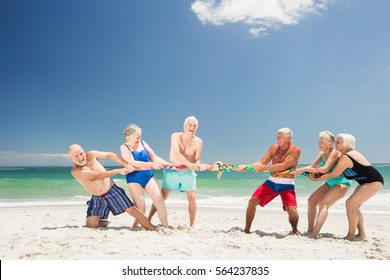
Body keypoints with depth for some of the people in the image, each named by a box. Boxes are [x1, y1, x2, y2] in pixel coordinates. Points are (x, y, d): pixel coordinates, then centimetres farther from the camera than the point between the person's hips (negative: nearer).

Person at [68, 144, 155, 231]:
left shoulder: (91, 155, -4)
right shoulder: (75, 171, -14)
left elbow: (110, 155, 7)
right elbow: (98, 175, -20)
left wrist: (126, 164, -2)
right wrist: (118, 170, -19)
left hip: (112, 191, 0)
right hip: (97, 199, 0)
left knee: (133, 211, -8)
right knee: (90, 225, -8)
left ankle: (154, 230, 1)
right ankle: (104, 223, 24)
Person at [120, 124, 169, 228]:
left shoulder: (143, 143, 9)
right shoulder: (124, 147, -4)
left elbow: (154, 157, 10)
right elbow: (132, 162, -18)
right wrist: (151, 164, -23)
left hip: (148, 176, 4)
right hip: (134, 179, -4)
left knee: (159, 200, -9)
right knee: (141, 207, -10)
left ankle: (165, 227, -3)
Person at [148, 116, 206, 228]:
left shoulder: (198, 142, -5)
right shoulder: (176, 136, -13)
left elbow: (197, 159, -3)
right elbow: (177, 153, -27)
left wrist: (199, 165, -28)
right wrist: (188, 163, -42)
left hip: (188, 173, 2)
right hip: (172, 171, -2)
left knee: (192, 198, -4)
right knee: (161, 197, 0)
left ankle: (192, 224, 12)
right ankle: (148, 220, 11)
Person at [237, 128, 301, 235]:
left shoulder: (295, 150, -9)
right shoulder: (274, 148, 7)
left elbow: (283, 166, -21)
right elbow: (261, 162, 7)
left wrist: (263, 167, -22)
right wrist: (245, 166, -6)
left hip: (287, 185, -4)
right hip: (271, 181, 4)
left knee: (292, 210, -18)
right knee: (252, 201, -7)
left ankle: (295, 229, 16)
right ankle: (247, 230, 7)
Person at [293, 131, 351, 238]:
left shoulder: (335, 153, -23)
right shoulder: (322, 154, 1)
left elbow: (325, 169, -34)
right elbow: (312, 166, 1)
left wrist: (304, 169, -32)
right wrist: (310, 173, -24)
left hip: (342, 184, -8)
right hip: (330, 182, 8)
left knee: (323, 203, -25)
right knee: (311, 200, -2)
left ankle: (315, 233, -29)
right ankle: (310, 231, 3)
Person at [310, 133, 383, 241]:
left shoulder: (345, 157, -21)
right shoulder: (351, 153, 10)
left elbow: (334, 174, -15)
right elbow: (336, 171, 14)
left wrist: (317, 179, -5)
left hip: (374, 182, -10)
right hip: (366, 182, 10)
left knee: (350, 204, -14)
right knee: (354, 206, 10)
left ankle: (351, 235, -6)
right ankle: (361, 234, 18)